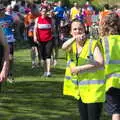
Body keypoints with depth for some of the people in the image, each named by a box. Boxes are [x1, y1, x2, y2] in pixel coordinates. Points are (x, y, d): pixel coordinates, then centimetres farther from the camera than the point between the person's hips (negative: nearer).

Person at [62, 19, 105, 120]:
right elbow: (64, 47, -18)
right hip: (80, 89, 6)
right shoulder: (72, 45, 7)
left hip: (94, 89, -6)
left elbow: (100, 63, -19)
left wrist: (79, 68, -19)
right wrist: (74, 38, -39)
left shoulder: (93, 44, -8)